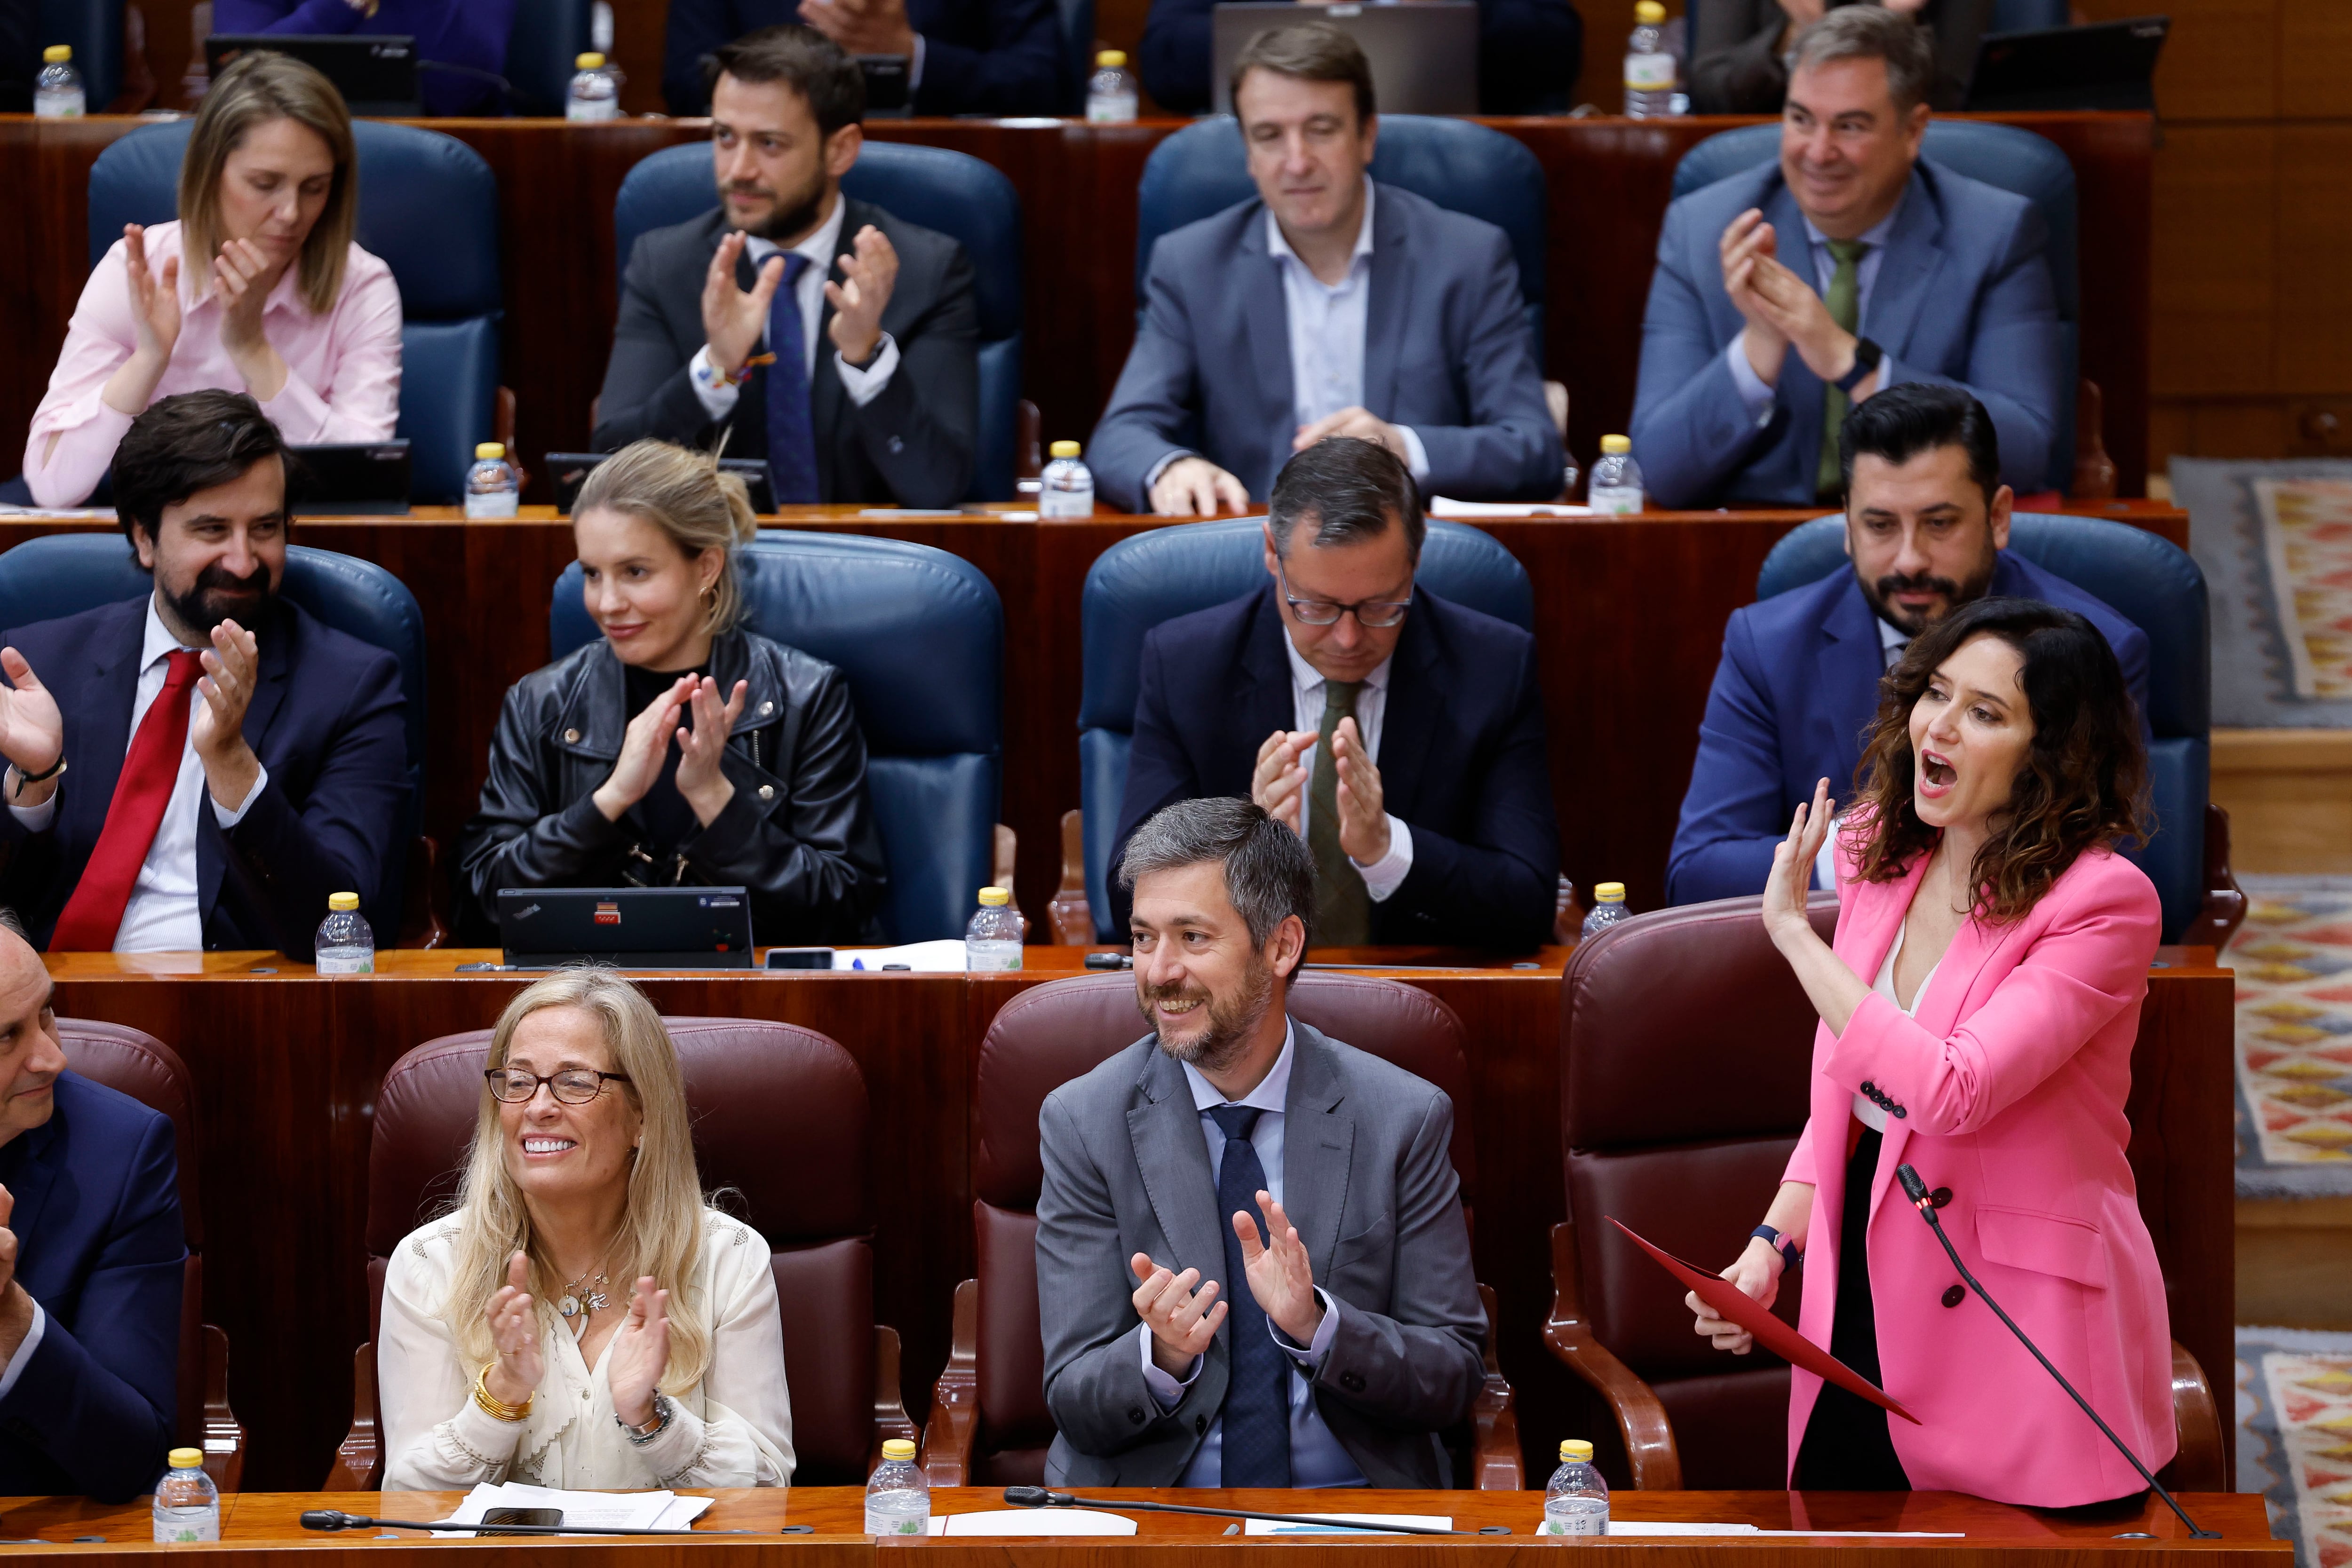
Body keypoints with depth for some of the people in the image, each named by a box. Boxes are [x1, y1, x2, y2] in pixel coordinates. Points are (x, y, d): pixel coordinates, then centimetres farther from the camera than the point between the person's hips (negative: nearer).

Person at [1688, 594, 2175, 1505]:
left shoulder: (2104, 901, -16)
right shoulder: (1878, 855, 6)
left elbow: (1951, 1091, -25)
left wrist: (1792, 929, -17)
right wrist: (1770, 1245, 2)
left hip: (2020, 1320, -6)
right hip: (1865, 1294, 6)